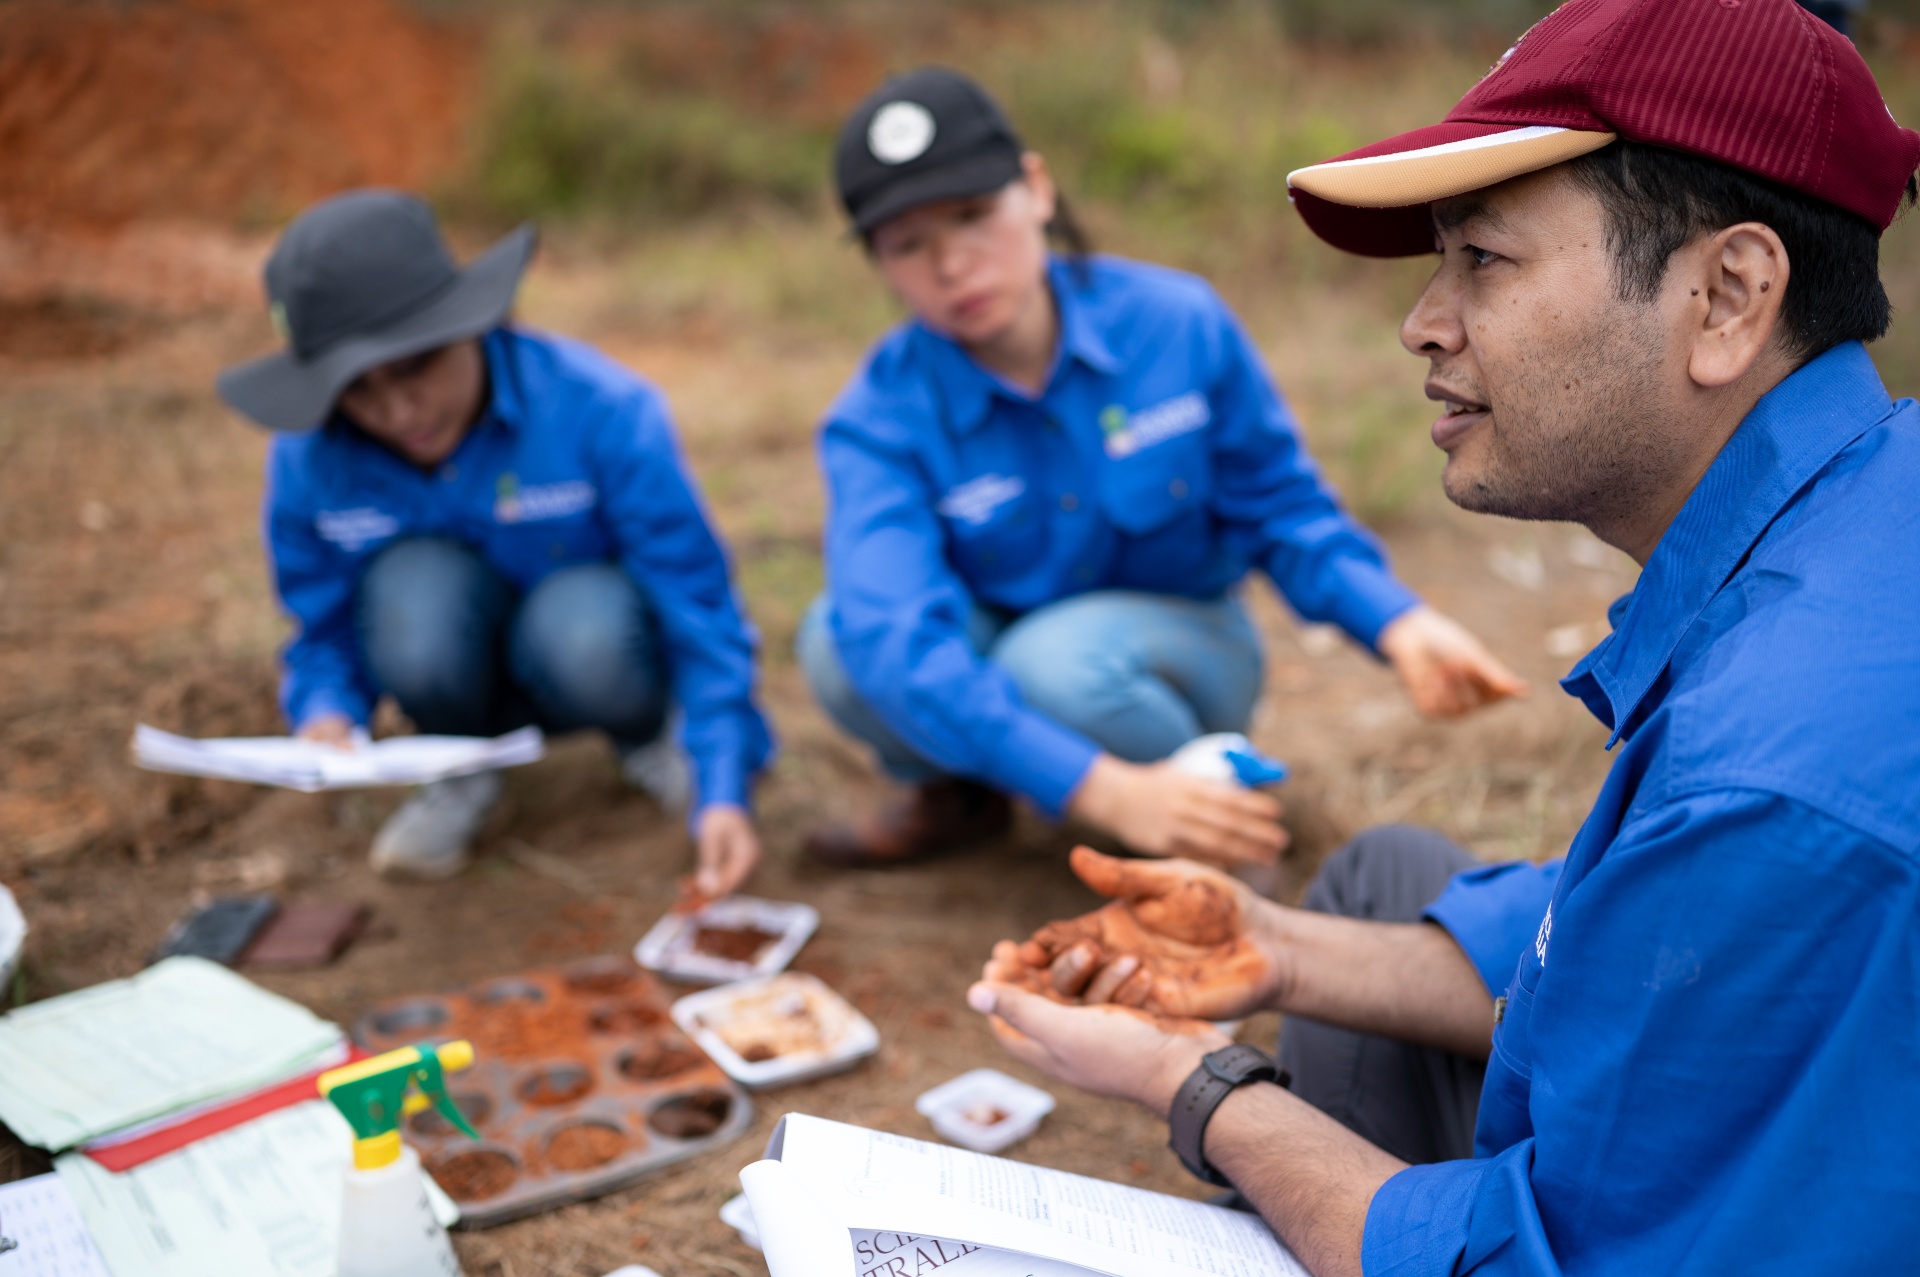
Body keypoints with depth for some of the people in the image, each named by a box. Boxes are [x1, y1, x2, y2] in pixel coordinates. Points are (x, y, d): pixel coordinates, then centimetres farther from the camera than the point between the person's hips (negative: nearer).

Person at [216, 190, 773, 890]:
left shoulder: (602, 408, -26)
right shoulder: (308, 459, -16)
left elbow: (699, 602, -24)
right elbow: (324, 630, -2)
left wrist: (722, 793, -33)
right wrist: (327, 712, -26)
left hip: (591, 645, -1)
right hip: (457, 670, 2)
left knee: (584, 631, -38)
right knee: (415, 584, -33)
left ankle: (645, 735, 0)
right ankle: (463, 766, -1)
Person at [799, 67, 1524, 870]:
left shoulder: (1179, 324, -18)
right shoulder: (879, 421, -22)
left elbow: (1283, 510, -6)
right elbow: (896, 636, -37)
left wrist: (1401, 625, -27)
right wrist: (1102, 789, -51)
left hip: (1179, 645, -1)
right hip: (989, 659, 1)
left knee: (1057, 662, -35)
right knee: (839, 640, -28)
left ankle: (1188, 837, -4)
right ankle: (956, 794, 4)